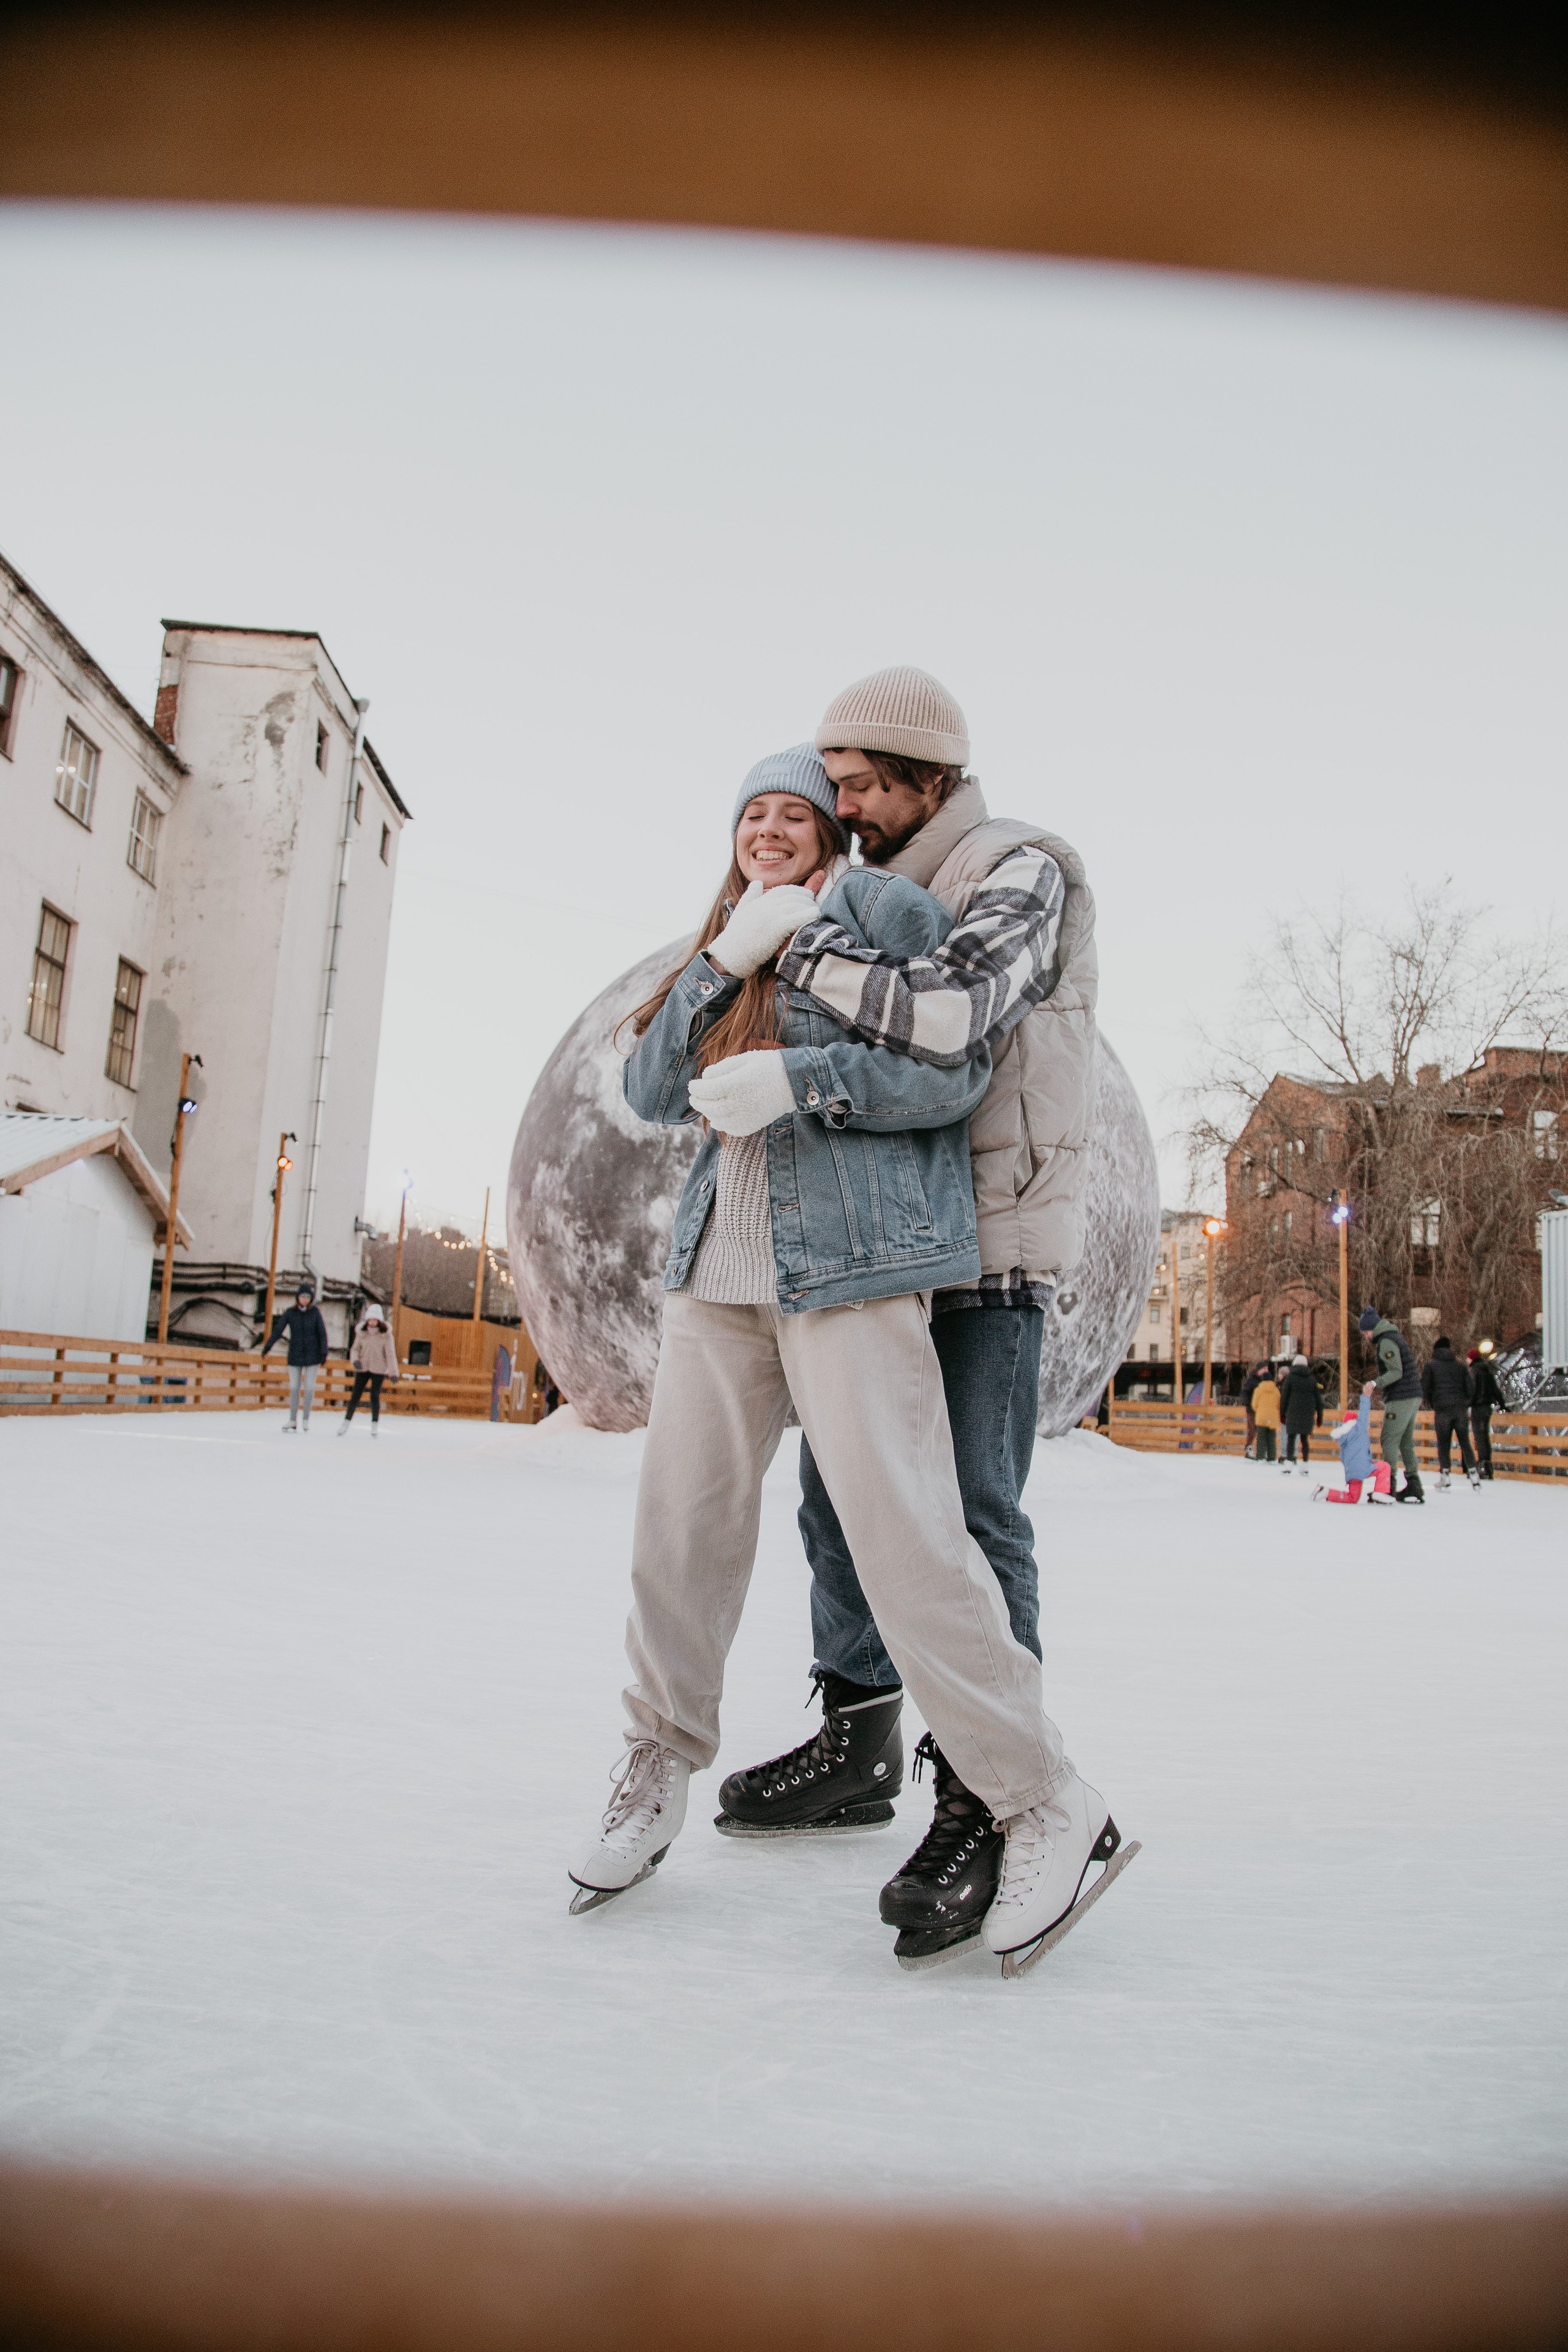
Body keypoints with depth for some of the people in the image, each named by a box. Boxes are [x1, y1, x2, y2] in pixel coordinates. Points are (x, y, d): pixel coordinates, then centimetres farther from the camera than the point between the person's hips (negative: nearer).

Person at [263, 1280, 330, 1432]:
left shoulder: (315, 1312, -2)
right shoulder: (290, 1312, -1)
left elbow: (322, 1333, -1)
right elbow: (278, 1330, -1)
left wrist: (324, 1353, -6)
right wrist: (267, 1347, -8)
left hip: (312, 1356, -1)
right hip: (295, 1355, 1)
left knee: (309, 1388, -1)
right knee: (294, 1388, 3)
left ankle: (306, 1420, 10)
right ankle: (293, 1421, 10)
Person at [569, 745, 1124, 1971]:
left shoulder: (880, 904, 5)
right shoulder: (729, 943, 24)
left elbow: (955, 1070, -6)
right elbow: (651, 1090, 10)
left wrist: (797, 1078, -16)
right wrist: (724, 965, -3)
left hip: (852, 1259, -6)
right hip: (720, 1265, 7)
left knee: (903, 1533, -11)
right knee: (681, 1519, 7)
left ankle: (1048, 1808, 3)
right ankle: (658, 1771, 25)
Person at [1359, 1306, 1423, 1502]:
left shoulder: (1386, 1342, -13)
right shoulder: (1396, 1337, 18)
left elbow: (1396, 1372, -21)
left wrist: (1376, 1383, -31)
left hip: (1400, 1399, -10)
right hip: (1413, 1397, 10)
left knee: (1389, 1442, -8)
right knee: (1406, 1444, 11)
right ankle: (1414, 1488, 11)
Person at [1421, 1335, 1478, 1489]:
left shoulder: (1430, 1365, 6)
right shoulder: (1461, 1365, 13)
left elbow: (1424, 1387, 0)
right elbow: (1471, 1388, 9)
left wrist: (1429, 1405, 15)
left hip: (1442, 1409, -2)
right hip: (1461, 1410, 2)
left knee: (1443, 1444, 3)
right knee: (1465, 1442, 10)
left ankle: (1445, 1477, -2)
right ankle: (1473, 1474, 4)